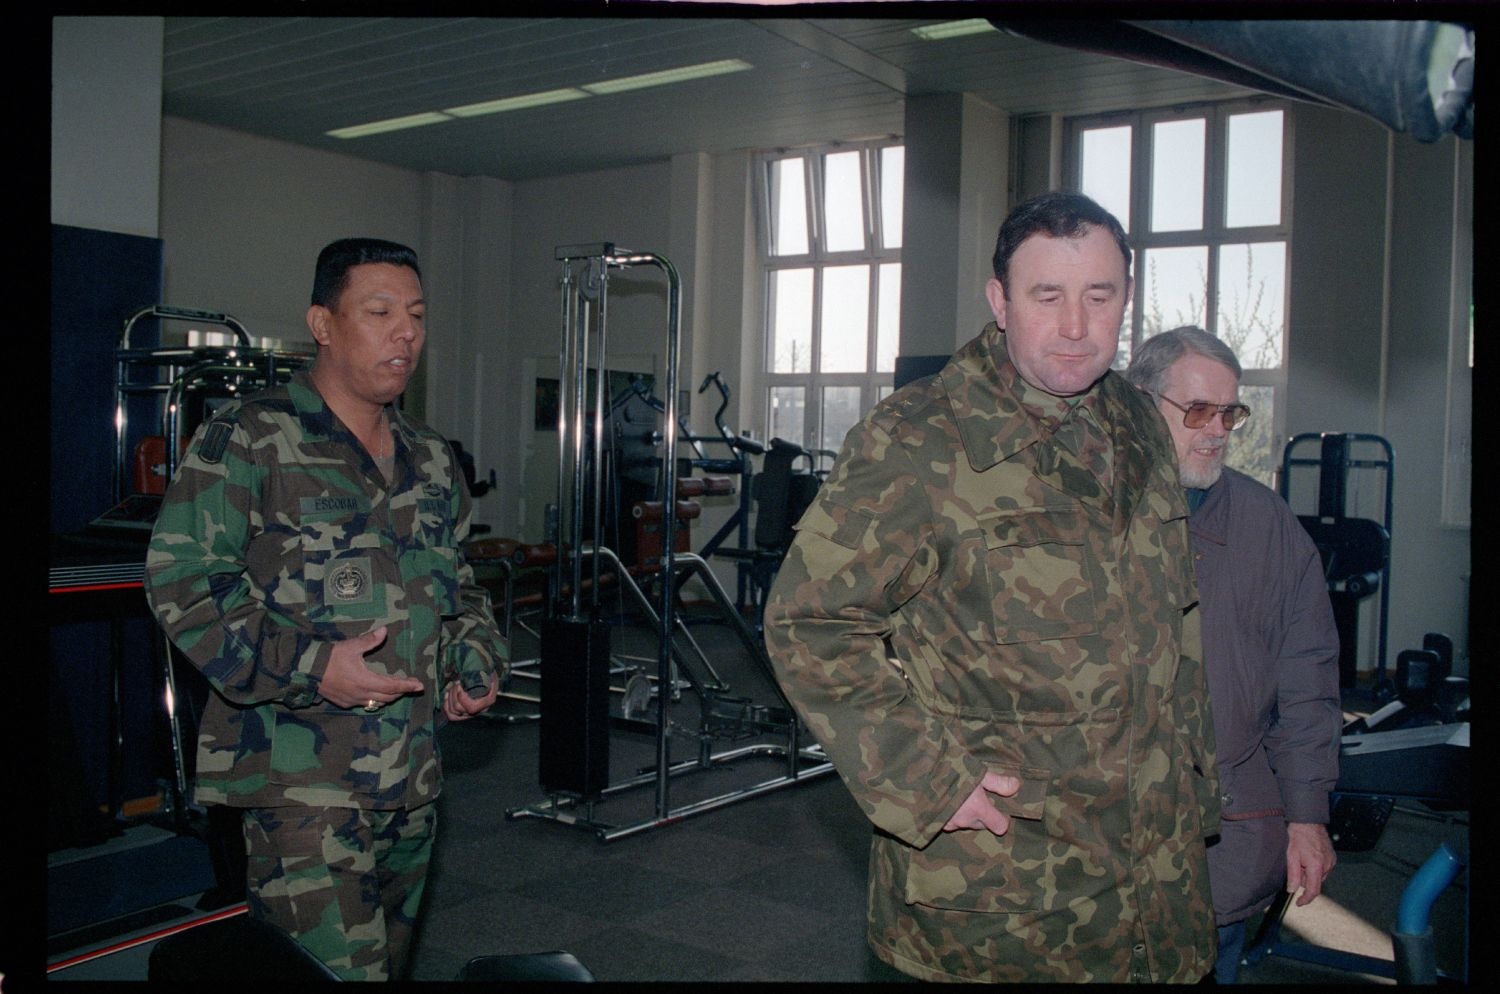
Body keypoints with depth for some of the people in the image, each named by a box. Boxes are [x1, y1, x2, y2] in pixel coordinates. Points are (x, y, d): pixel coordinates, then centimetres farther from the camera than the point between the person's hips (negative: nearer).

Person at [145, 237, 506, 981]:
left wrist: (476, 657, 6)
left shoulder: (431, 460, 14)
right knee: (334, 971, -10)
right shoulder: (249, 440, -8)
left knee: (387, 959, 17)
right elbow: (181, 580, -13)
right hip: (300, 780, -7)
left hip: (412, 774, 7)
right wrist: (308, 668, -21)